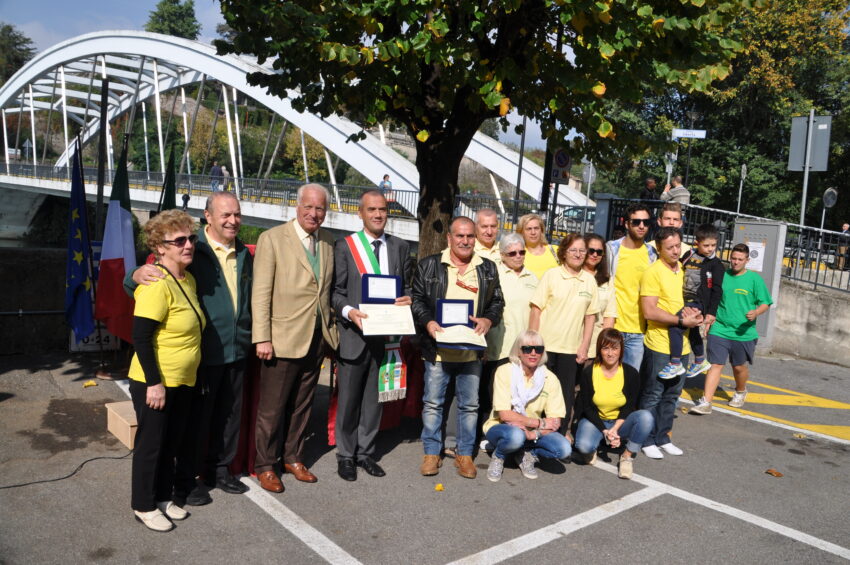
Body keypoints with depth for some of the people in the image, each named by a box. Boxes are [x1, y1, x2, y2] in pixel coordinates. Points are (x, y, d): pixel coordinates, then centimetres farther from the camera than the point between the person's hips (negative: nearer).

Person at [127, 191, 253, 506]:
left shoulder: (244, 255, 9)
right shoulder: (192, 252, -12)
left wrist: (250, 338, 13)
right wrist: (137, 275, -37)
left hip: (236, 351, 6)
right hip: (203, 353, -6)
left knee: (229, 414, 17)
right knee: (196, 416, 6)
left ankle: (218, 468, 35)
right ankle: (186, 480, 24)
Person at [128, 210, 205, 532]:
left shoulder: (188, 279, 6)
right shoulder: (157, 285, -21)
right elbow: (141, 337, -23)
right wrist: (154, 383, -22)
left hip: (182, 382, 8)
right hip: (154, 383, -8)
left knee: (171, 442, 19)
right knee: (151, 443, 8)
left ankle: (163, 497, 35)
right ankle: (143, 506, 25)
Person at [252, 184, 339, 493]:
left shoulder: (328, 242, 8)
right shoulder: (272, 239, -8)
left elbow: (329, 289, 11)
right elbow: (260, 293, -11)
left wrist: (331, 325, 3)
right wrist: (262, 338, -15)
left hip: (317, 339, 5)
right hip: (283, 339, -5)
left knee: (302, 404, 17)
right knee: (272, 407, 7)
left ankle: (293, 458, 33)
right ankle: (264, 466, 24)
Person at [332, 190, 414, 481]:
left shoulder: (400, 247, 9)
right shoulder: (345, 246, -1)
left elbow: (407, 287, 13)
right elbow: (336, 290, -3)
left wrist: (408, 299, -9)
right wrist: (350, 311, -20)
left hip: (386, 334, 3)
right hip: (354, 333, -3)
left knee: (374, 398, 12)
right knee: (348, 398, 6)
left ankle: (365, 452, 27)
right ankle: (345, 455, 22)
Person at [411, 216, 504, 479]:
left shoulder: (488, 269, 9)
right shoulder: (429, 265, 2)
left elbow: (497, 302, 11)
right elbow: (417, 299, 0)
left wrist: (488, 319, -9)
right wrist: (428, 322, -15)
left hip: (472, 351, 2)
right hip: (437, 349, -2)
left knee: (470, 405, 10)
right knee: (433, 403, 6)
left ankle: (465, 454, 24)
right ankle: (432, 453, 20)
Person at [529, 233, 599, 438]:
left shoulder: (589, 280, 6)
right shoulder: (552, 275, -3)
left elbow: (590, 315, 9)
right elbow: (536, 309, -4)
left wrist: (584, 347, 4)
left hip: (571, 348, 3)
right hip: (545, 344, -3)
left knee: (566, 395, 8)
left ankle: (561, 435, 22)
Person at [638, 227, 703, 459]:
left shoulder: (685, 270, 10)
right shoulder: (653, 272, -12)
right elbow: (649, 311, -18)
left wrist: (693, 312, -1)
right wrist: (682, 320, -17)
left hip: (681, 345, 7)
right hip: (659, 345, -7)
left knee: (672, 395, 15)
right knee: (653, 396, 3)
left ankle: (662, 437, 27)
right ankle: (647, 440, 14)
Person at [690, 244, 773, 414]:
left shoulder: (754, 279, -2)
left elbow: (765, 303, 0)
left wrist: (756, 312, -21)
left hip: (743, 333, -1)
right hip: (719, 329, 1)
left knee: (739, 366, 14)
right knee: (715, 364, -5)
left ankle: (740, 392, 43)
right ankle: (705, 402, -7)